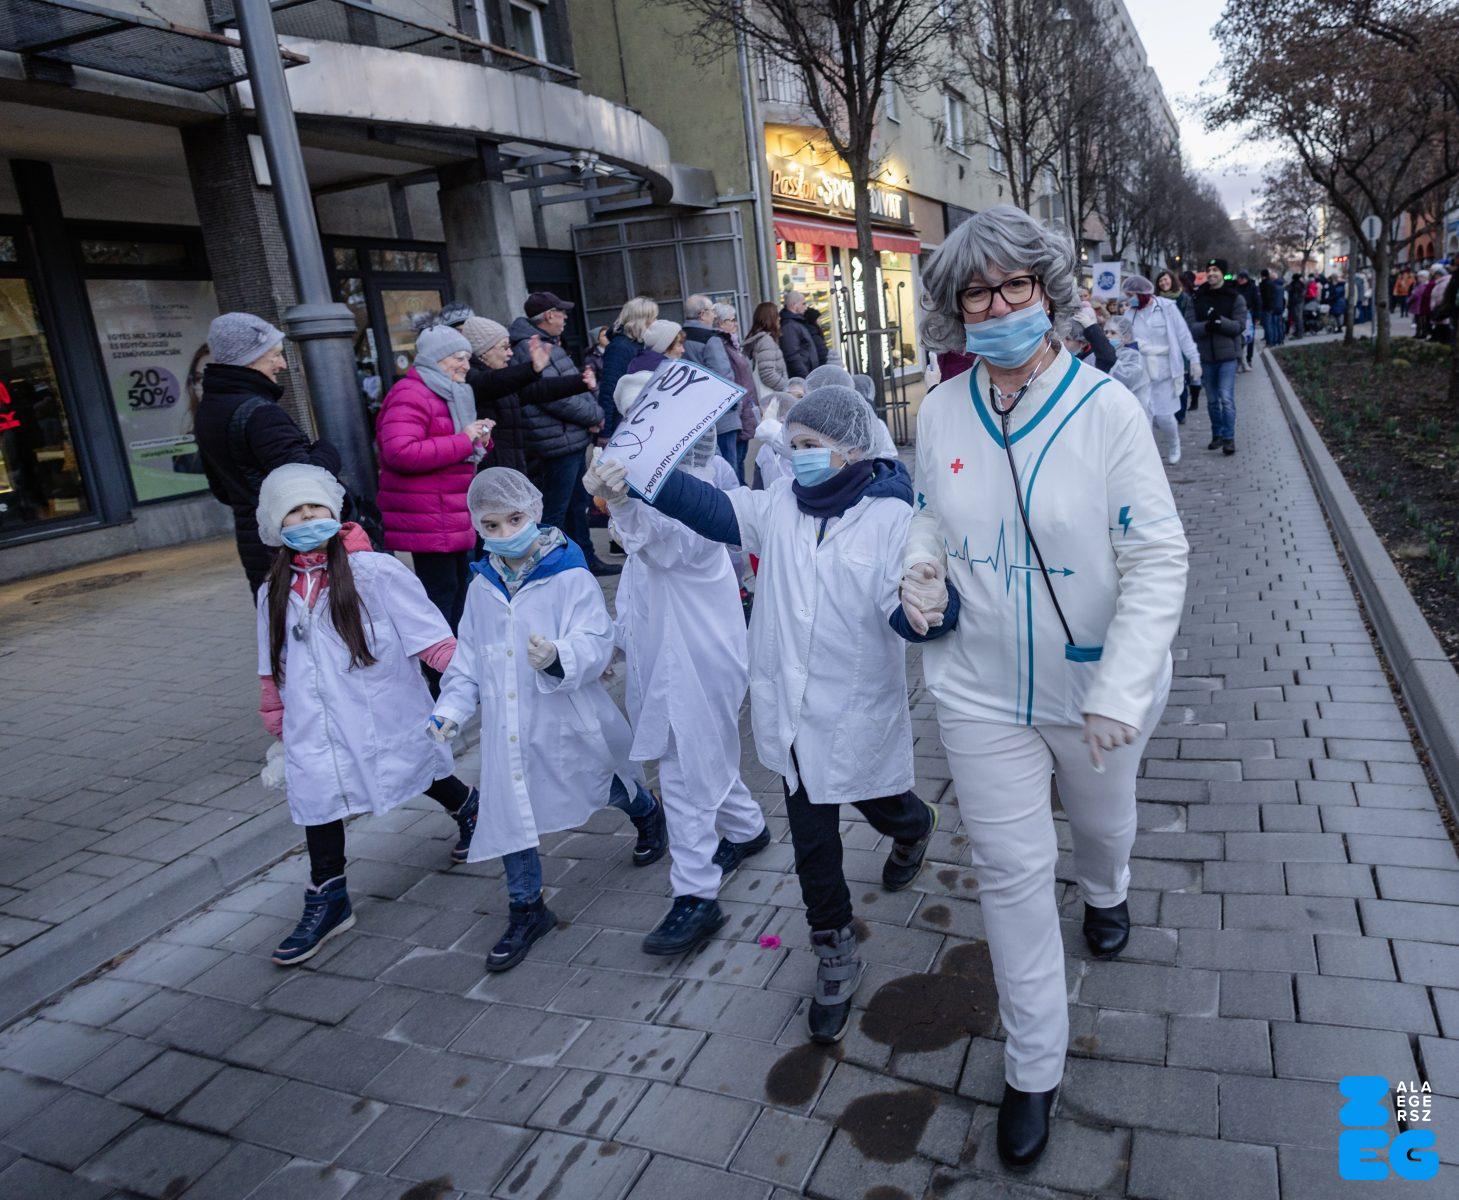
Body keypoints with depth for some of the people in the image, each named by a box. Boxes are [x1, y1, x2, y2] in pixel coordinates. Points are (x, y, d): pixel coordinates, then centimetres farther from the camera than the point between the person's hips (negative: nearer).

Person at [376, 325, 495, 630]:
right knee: (440, 591, -9)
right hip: (428, 521, -10)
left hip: (455, 518, 10)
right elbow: (399, 453, -28)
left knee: (459, 587, 15)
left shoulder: (449, 394, 20)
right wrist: (463, 440, -22)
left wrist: (480, 438, 6)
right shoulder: (410, 396, -14)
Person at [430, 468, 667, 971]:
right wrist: (451, 708, -1)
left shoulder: (570, 577, -15)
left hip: (566, 719, -4)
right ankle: (526, 909, 25)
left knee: (604, 786, 17)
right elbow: (468, 657, 12)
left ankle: (648, 813, 53)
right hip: (508, 727, 4)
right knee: (509, 812, 5)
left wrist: (559, 657, -44)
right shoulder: (482, 588, 4)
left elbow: (596, 644, -23)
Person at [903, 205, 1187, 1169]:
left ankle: (1105, 893, 65)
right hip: (982, 690, 2)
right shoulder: (941, 412, -6)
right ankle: (1035, 1068, 26)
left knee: (1103, 819, 26)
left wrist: (1122, 688, -24)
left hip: (1094, 686, -1)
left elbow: (1158, 557, -17)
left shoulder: (1106, 408, -17)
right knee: (1011, 870, 7)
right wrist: (922, 571, -10)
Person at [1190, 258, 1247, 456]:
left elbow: (1240, 326, -8)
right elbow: (1191, 326, -2)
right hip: (1206, 355, 3)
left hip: (1227, 355, -3)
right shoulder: (1199, 297, 5)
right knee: (1212, 400, 12)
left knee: (1226, 398, -10)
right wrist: (1206, 326, -22)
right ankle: (1217, 434, 25)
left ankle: (1229, 438, -4)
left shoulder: (1235, 298, -2)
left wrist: (1220, 321, -23)